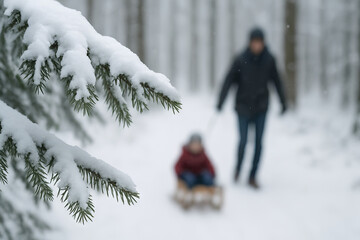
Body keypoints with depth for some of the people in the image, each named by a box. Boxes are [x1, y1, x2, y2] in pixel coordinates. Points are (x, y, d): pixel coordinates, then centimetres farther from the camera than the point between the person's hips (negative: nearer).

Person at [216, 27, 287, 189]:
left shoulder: (269, 60, -2)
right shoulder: (241, 60, -9)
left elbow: (277, 82, 7)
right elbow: (228, 81, -8)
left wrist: (283, 102, 10)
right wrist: (220, 103, -11)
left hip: (261, 108, 2)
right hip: (243, 107, -2)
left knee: (258, 142, 0)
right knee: (243, 141, -2)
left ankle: (252, 177, 12)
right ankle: (238, 168, 27)